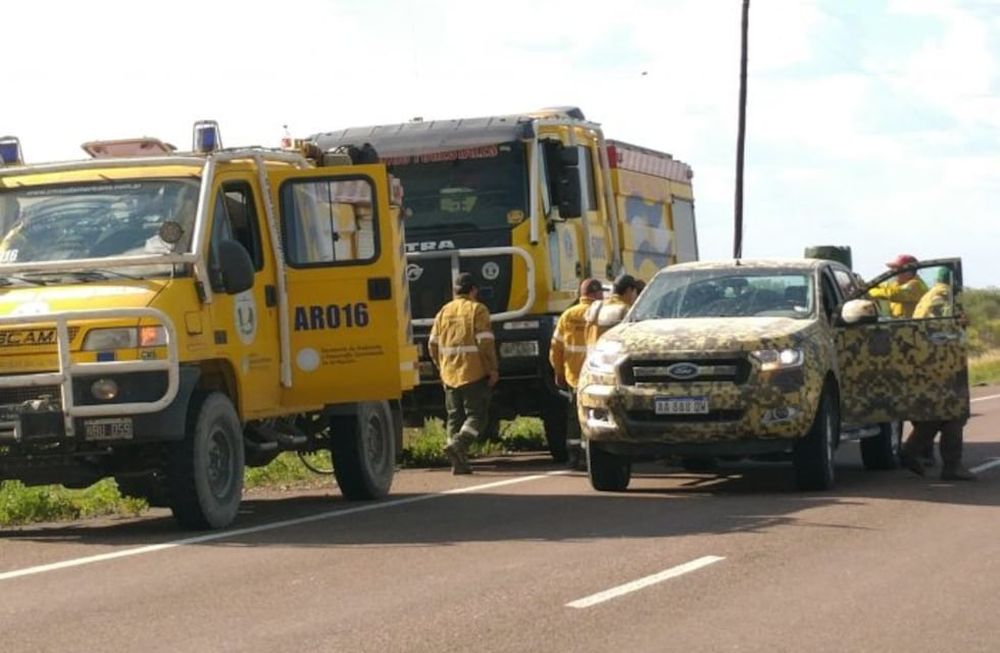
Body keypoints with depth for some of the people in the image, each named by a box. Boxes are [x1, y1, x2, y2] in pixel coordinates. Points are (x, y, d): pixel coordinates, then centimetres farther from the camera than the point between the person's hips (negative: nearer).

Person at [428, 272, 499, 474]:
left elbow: (433, 344, 10)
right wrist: (492, 369, -9)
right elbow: (485, 342, -13)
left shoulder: (444, 312, 11)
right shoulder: (477, 310, -5)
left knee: (455, 417, 10)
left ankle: (459, 463, 6)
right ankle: (459, 443, -24)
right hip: (474, 373, -5)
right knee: (476, 415, 0)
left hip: (450, 374, 5)